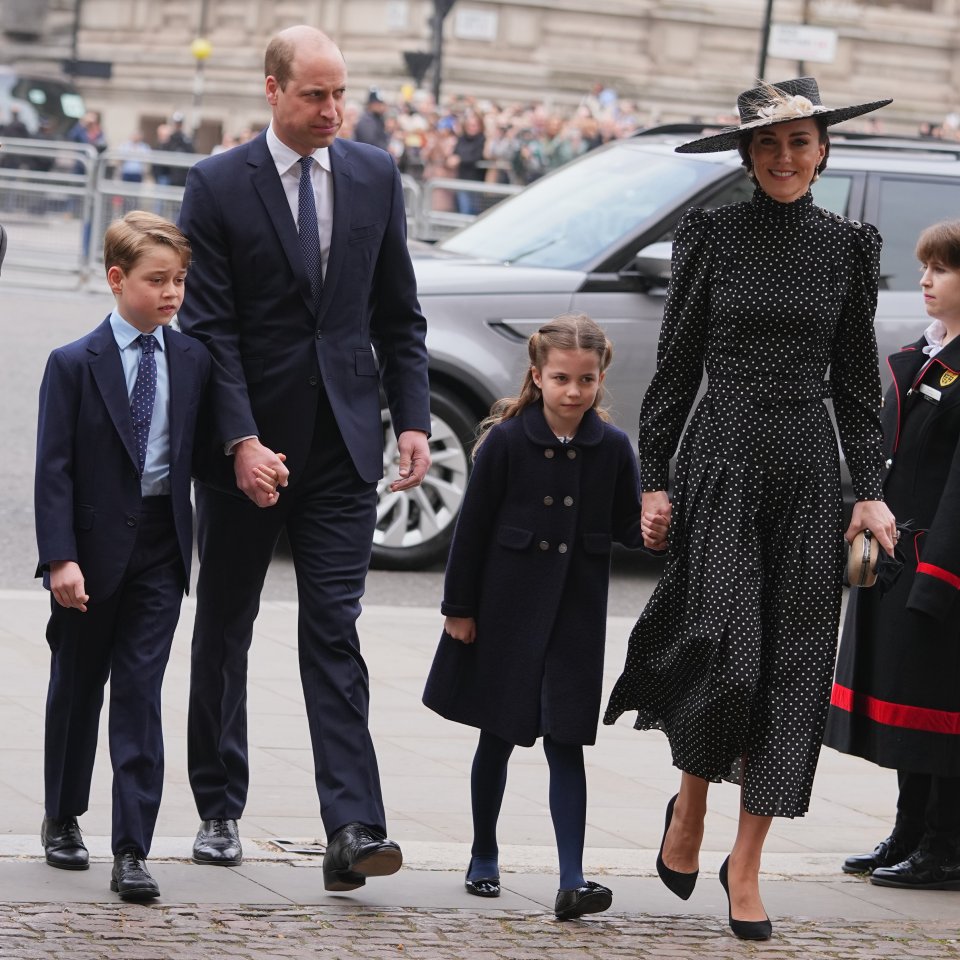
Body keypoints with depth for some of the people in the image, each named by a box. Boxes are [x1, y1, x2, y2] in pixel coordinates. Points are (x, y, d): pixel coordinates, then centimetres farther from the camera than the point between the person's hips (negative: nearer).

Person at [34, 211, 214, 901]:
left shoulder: (194, 361, 3)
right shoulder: (75, 365, -6)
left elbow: (202, 452, 11)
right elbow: (54, 469, -9)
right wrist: (61, 558, -16)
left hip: (160, 548, 1)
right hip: (93, 548, -1)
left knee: (140, 694, -5)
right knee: (77, 687, 14)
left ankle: (133, 850, -6)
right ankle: (63, 819, 34)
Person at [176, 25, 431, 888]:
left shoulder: (374, 176, 5)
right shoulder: (218, 186, -5)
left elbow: (398, 315, 10)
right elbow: (209, 328, -8)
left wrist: (414, 419, 0)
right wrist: (240, 441, -17)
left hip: (343, 444, 1)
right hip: (248, 445, -1)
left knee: (335, 636, -7)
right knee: (225, 629, 12)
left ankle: (353, 831, -15)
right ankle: (219, 811, 26)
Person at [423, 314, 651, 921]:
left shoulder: (613, 448, -4)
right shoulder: (506, 441, -9)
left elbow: (627, 526, 5)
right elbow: (473, 528, -5)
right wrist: (458, 608, -4)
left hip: (576, 614, 1)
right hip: (507, 607, -1)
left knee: (565, 744, -3)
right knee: (497, 736, 12)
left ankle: (572, 881, -8)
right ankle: (484, 857, 29)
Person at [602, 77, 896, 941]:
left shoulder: (848, 247, 7)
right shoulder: (713, 237, 2)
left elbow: (857, 382, 10)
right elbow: (675, 367, 5)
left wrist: (871, 491, 2)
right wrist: (655, 479, 0)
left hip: (808, 473, 2)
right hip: (722, 461, -2)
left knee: (792, 663, 1)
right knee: (728, 648, -14)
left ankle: (747, 861, 9)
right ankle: (690, 804, 14)